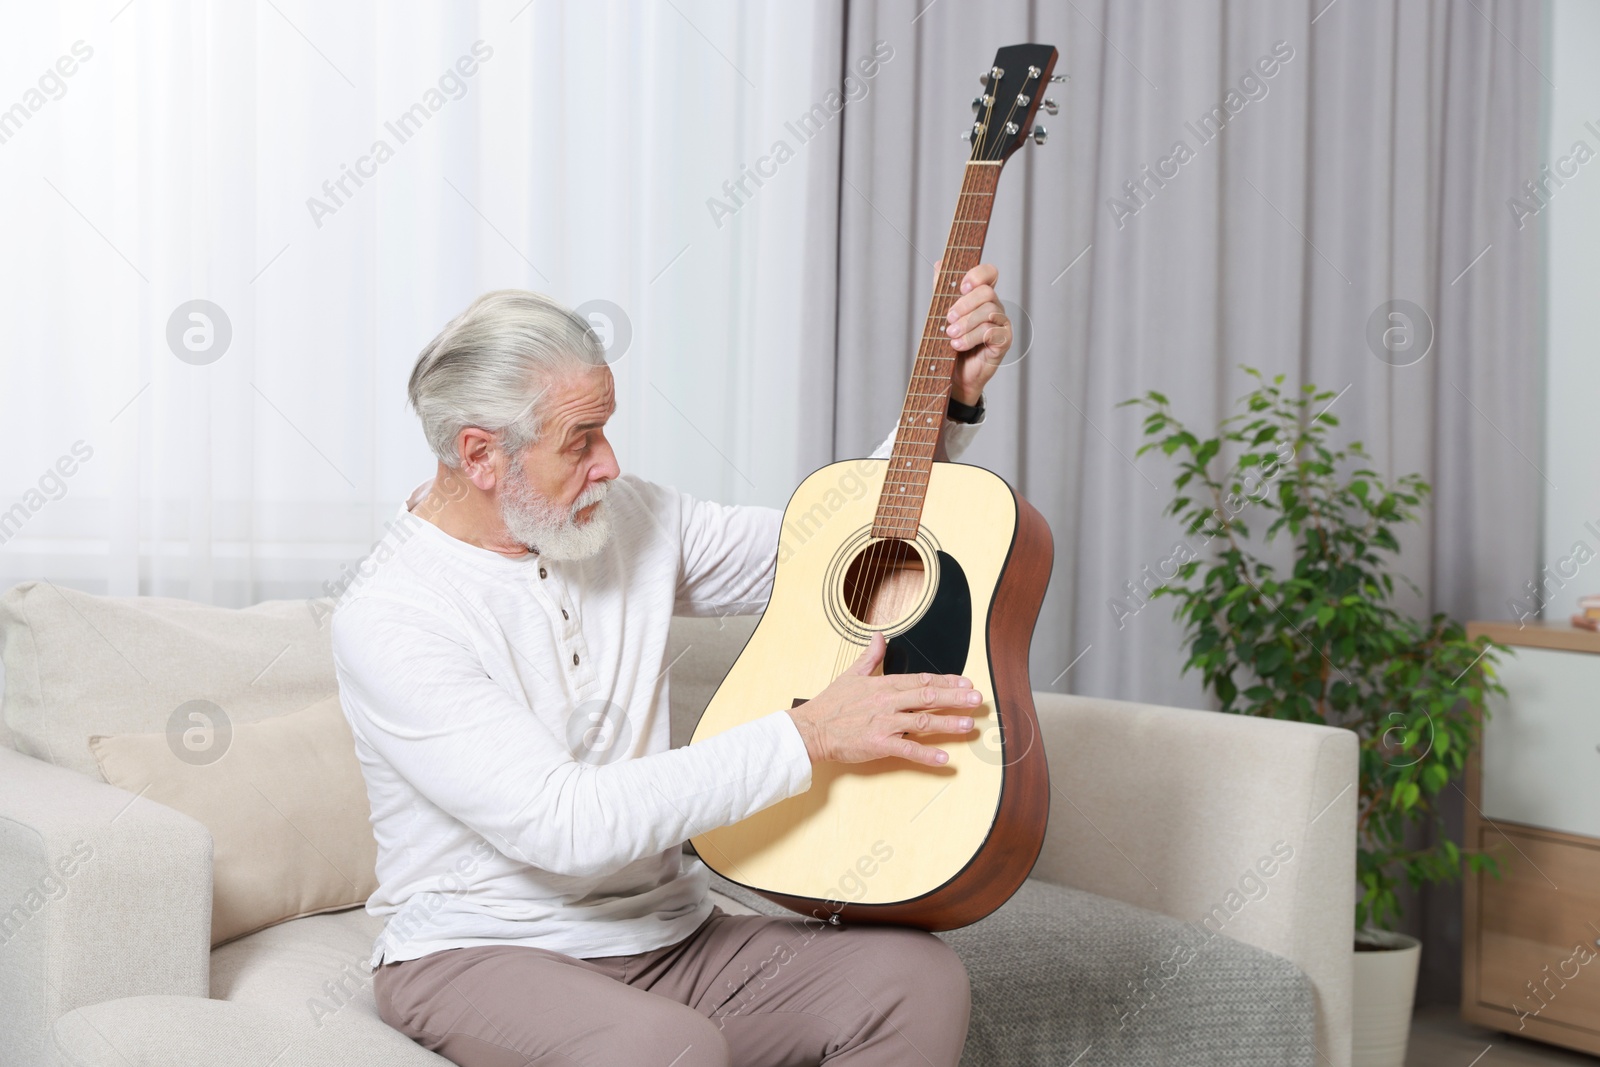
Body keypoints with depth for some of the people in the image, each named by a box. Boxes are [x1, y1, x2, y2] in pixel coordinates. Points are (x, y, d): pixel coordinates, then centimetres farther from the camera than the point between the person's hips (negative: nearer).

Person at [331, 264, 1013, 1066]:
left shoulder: (627, 519, 4)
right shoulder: (386, 621, -16)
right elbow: (563, 824, -25)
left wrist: (950, 400, 1)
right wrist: (808, 736, -24)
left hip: (665, 938, 7)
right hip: (480, 957, -6)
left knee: (918, 976, -17)